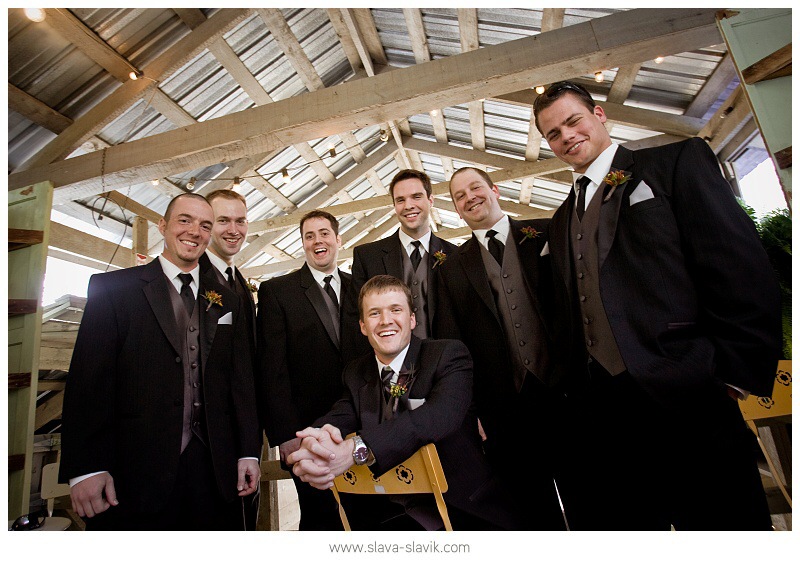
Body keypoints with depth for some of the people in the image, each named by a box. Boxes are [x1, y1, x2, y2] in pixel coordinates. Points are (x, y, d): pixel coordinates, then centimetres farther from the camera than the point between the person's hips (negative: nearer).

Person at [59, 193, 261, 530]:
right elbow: (88, 380, -6)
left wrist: (248, 453, 3)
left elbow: (240, 381, 7)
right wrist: (86, 468, -12)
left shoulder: (227, 302, 10)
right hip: (135, 473, -3)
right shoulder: (112, 288, 1)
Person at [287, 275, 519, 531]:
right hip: (385, 516, 2)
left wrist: (356, 450, -37)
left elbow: (441, 414, -26)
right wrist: (315, 443, -31)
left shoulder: (449, 354, -8)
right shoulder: (355, 374, 8)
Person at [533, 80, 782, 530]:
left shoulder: (678, 162, 4)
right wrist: (574, 389, 9)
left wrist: (737, 374, -13)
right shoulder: (562, 220, 19)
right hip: (597, 409, 6)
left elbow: (743, 269, -7)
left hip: (682, 399, -5)